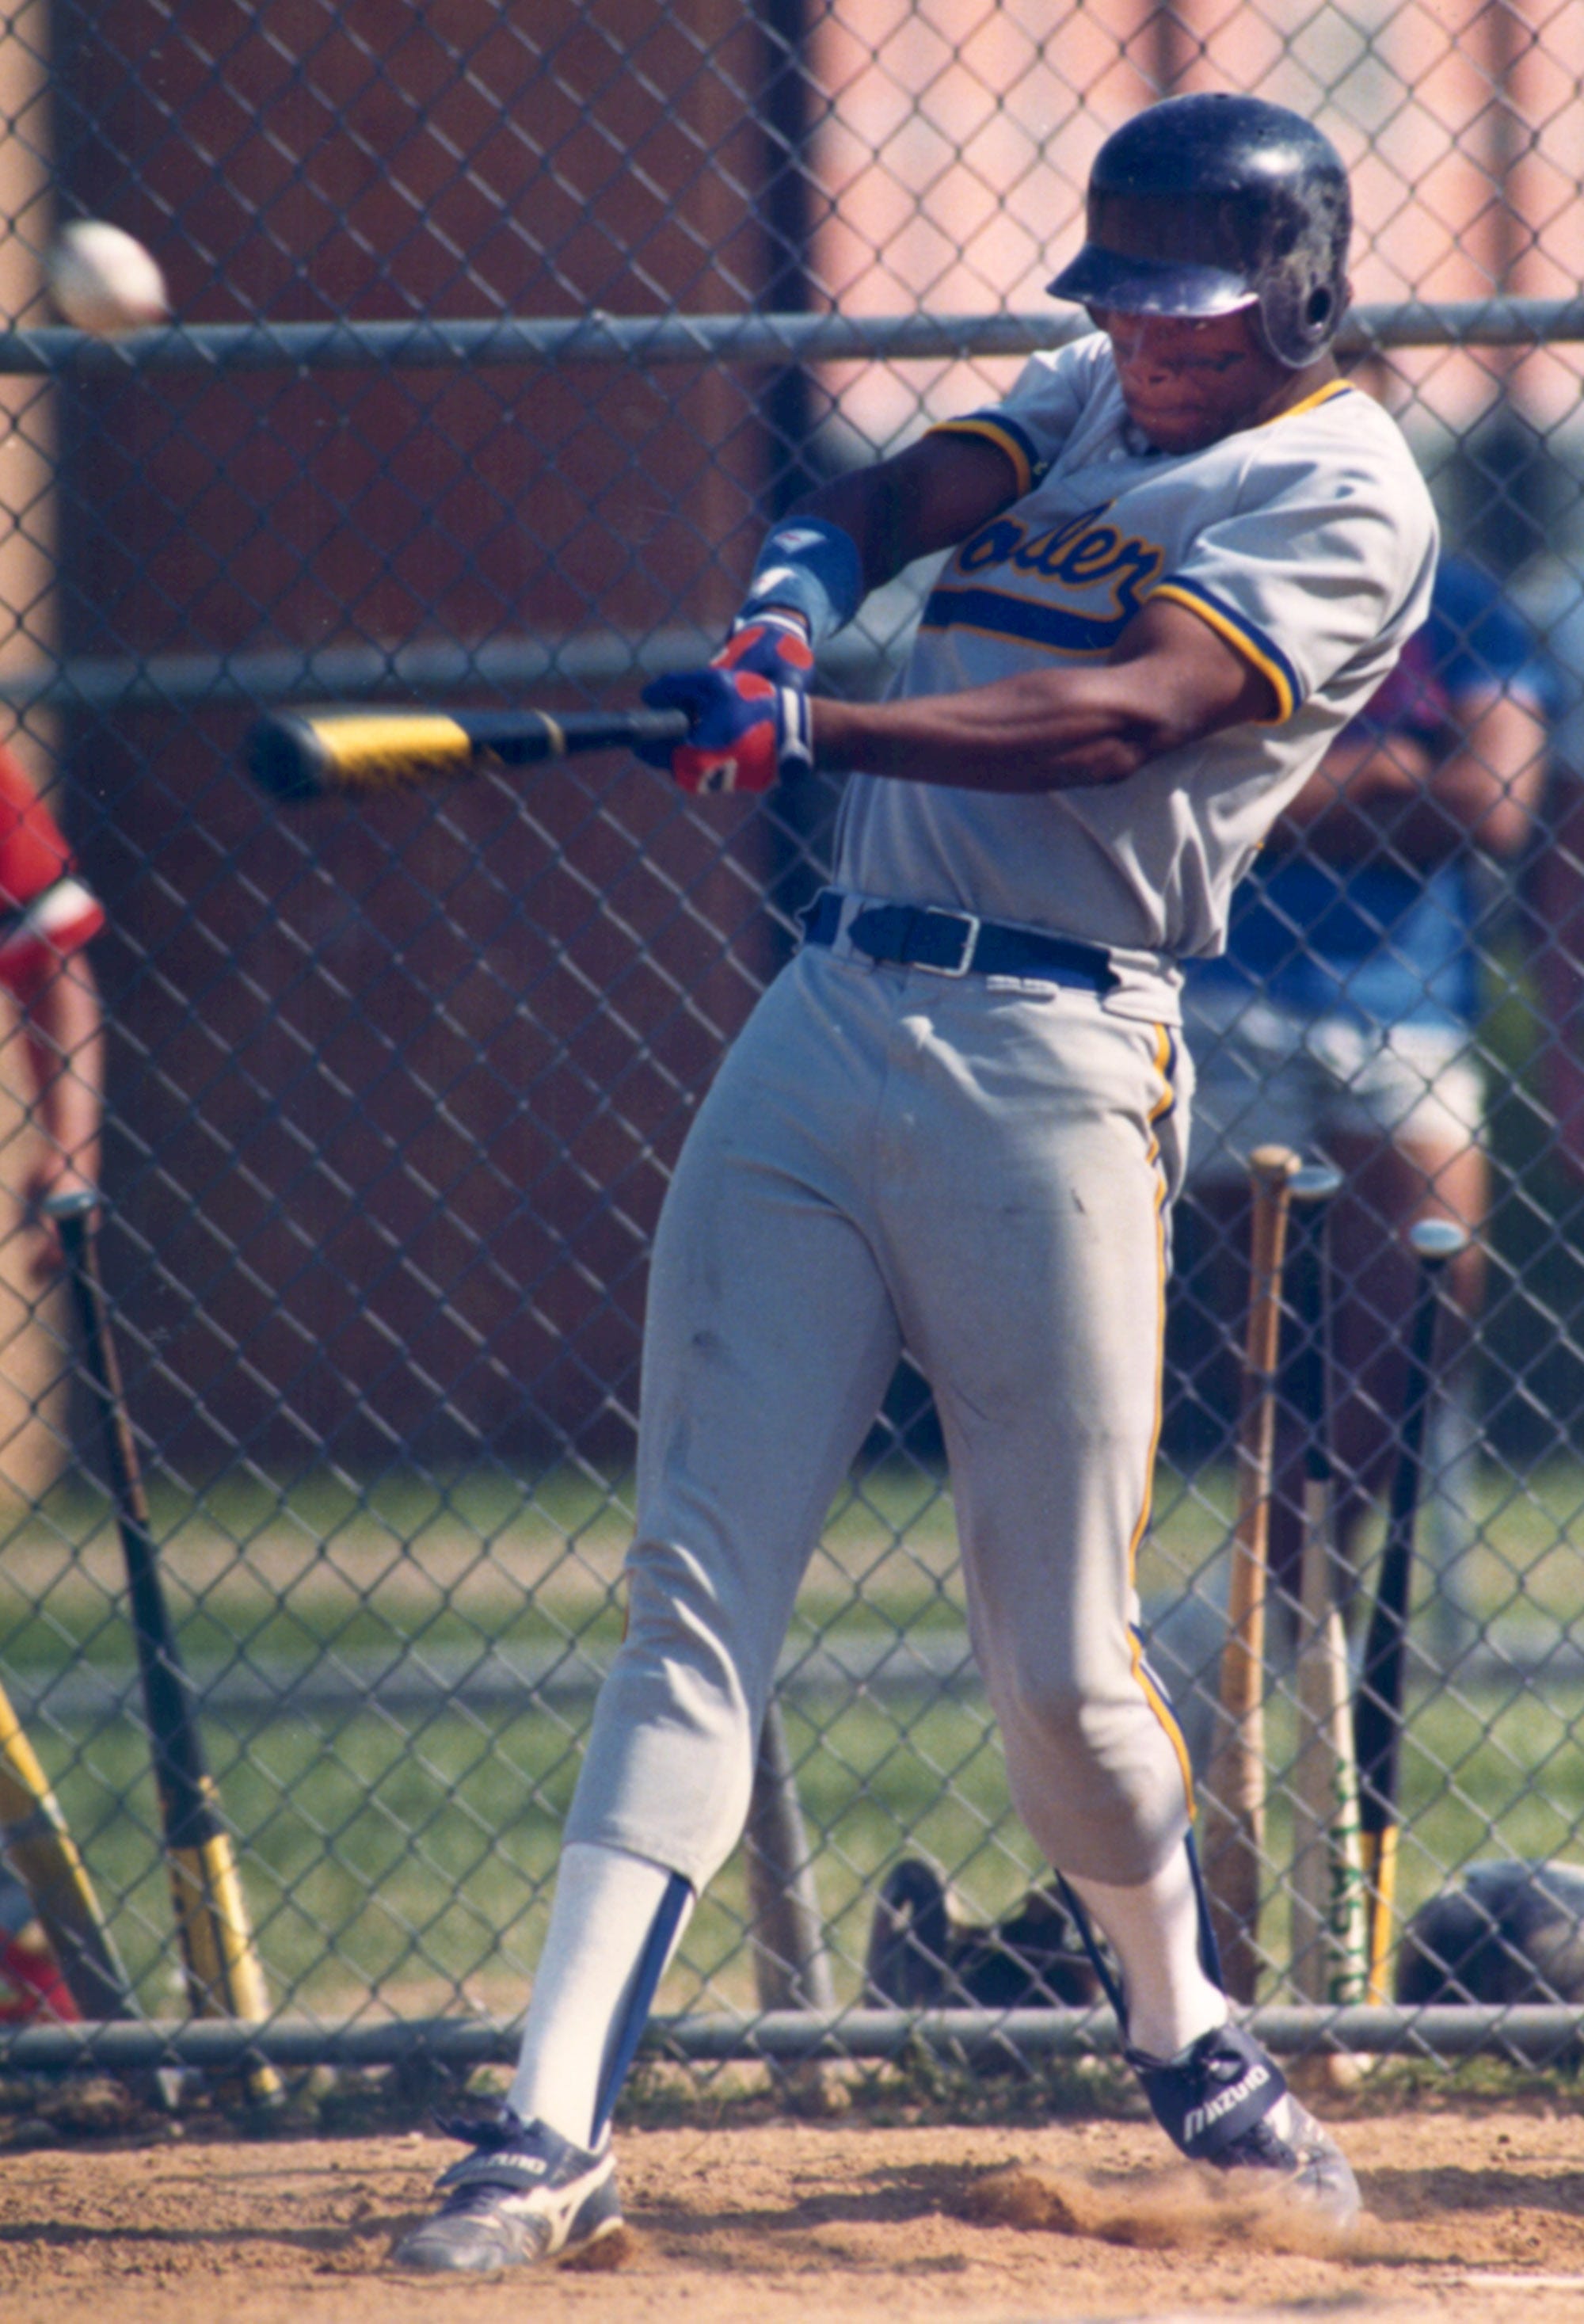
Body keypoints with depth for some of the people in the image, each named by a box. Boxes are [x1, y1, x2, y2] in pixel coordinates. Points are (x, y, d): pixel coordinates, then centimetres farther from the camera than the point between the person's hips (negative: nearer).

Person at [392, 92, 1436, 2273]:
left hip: (1053, 1067, -5)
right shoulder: (1089, 400, 21)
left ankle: (1187, 2034, 27)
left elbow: (1123, 720, -17)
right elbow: (897, 501, 5)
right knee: (697, 1587, -5)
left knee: (1061, 1663, -1)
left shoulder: (1343, 496, -2)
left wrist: (818, 730, -29)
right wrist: (796, 594, -19)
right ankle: (556, 2125, -12)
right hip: (830, 1017, 5)